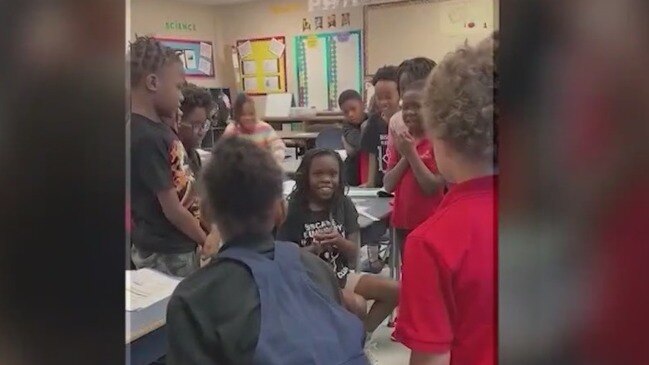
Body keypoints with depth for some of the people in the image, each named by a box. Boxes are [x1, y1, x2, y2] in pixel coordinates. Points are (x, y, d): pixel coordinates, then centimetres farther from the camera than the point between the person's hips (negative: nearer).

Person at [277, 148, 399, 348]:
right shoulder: (294, 210, -14)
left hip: (341, 275, 6)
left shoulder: (344, 205, -1)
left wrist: (339, 241, -21)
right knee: (357, 304, -29)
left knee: (395, 290, -5)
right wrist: (315, 248, -27)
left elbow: (354, 254, 1)